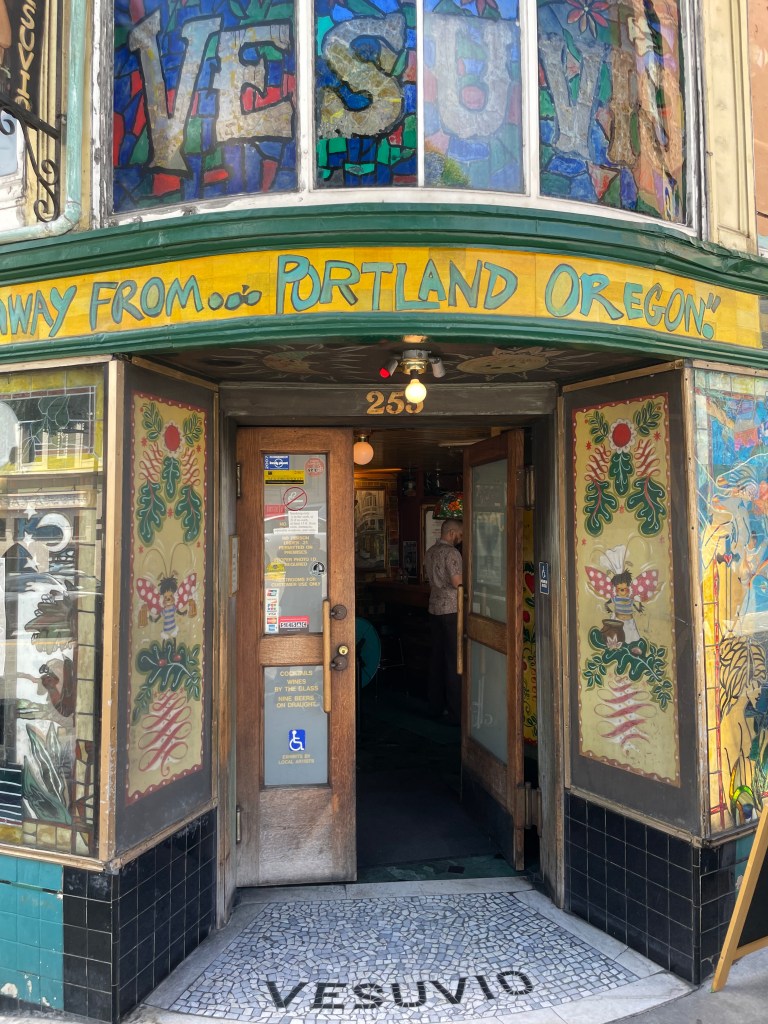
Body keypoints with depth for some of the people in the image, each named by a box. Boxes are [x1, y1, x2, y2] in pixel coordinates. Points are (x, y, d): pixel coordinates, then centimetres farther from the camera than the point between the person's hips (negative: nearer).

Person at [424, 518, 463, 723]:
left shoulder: (430, 552, 13)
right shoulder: (451, 553, -13)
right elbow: (457, 583, -17)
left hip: (434, 608, 8)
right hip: (452, 610, -8)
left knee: (437, 658, 12)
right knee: (454, 660, -5)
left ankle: (435, 706, 18)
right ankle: (456, 712, -3)